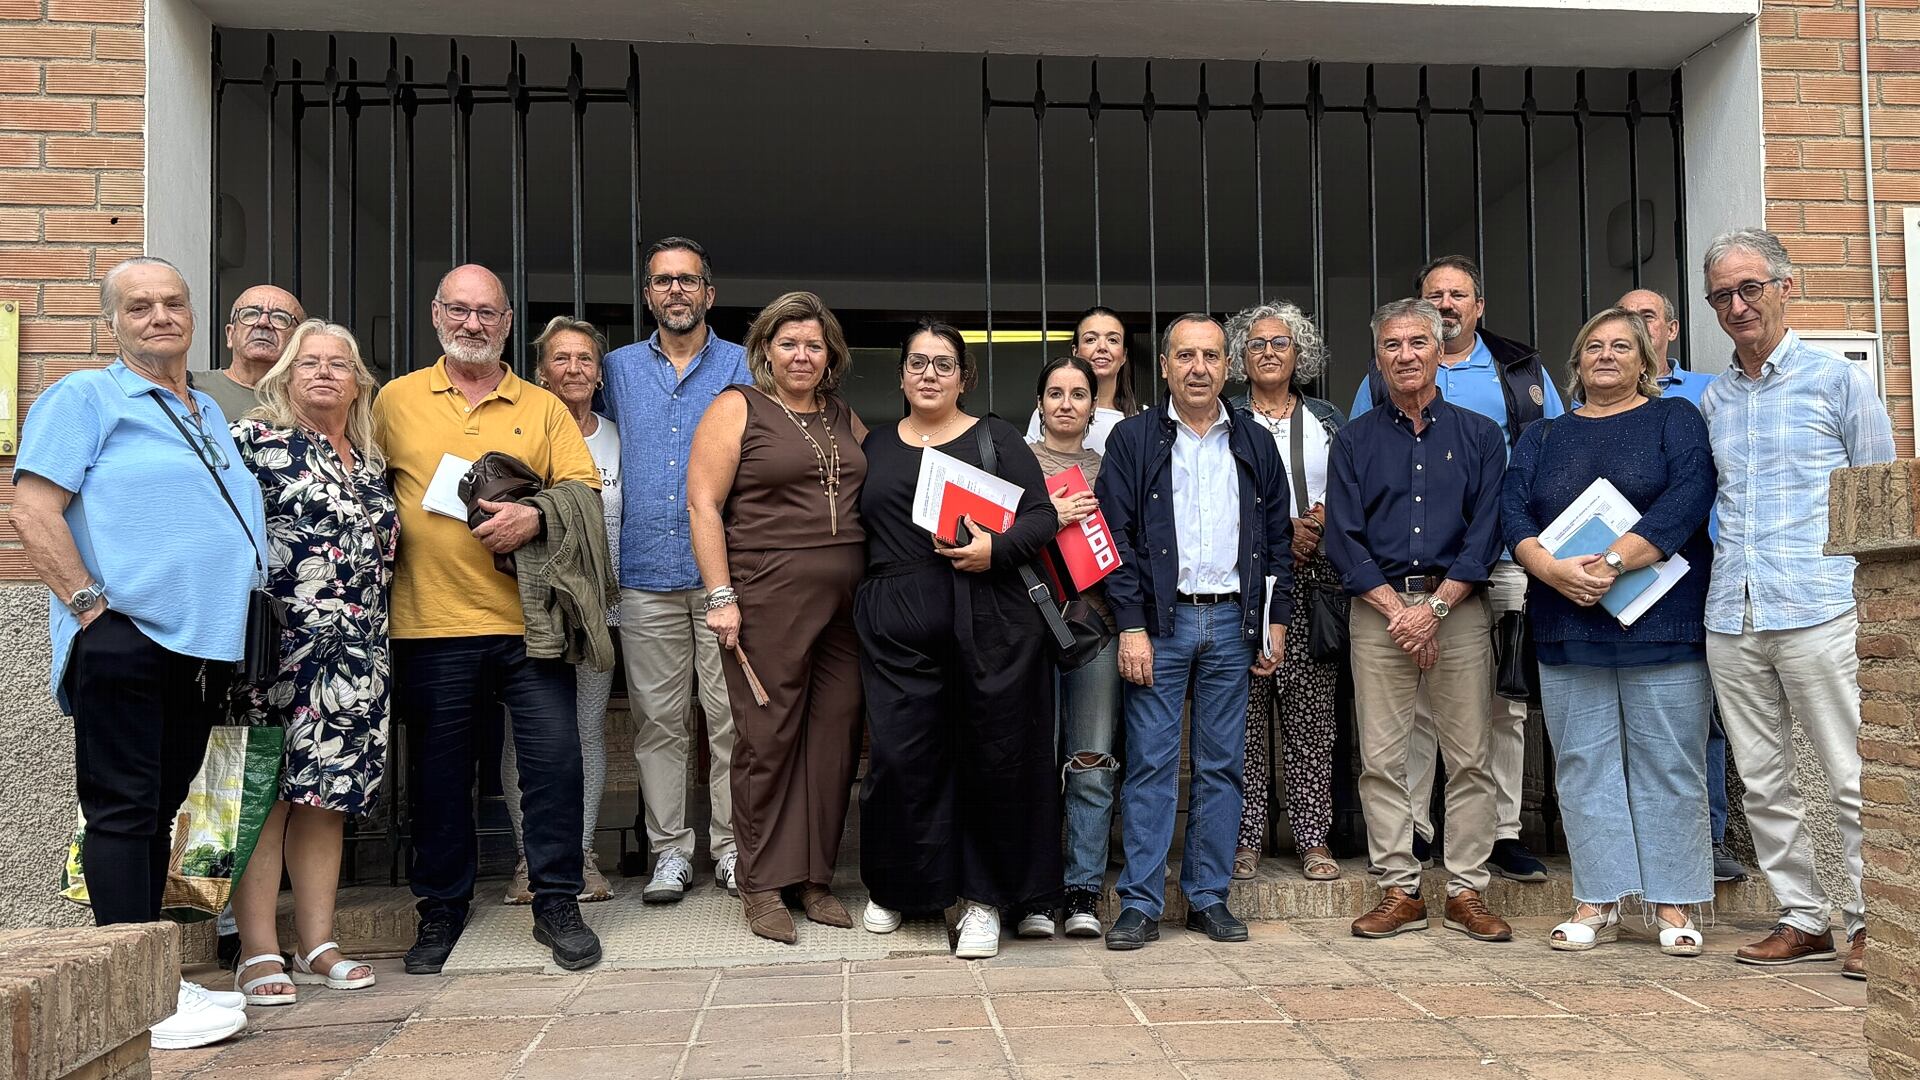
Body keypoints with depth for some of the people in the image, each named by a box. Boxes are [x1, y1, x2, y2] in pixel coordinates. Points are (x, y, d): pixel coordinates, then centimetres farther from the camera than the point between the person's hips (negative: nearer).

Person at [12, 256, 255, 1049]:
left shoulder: (209, 414, 20)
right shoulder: (85, 398, -1)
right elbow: (33, 512, -10)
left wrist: (237, 615, 16)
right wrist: (93, 604, -15)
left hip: (202, 647, 7)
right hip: (124, 643, -7)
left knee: (158, 813, 13)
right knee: (124, 815, -5)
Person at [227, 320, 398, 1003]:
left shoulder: (373, 465, 17)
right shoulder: (256, 440, -1)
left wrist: (375, 645, 18)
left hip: (354, 661, 6)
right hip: (277, 648, -5)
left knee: (329, 795, 8)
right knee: (266, 793, -3)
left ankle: (317, 946, 15)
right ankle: (259, 953, 3)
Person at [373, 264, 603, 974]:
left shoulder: (543, 408, 10)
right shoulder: (396, 401, 11)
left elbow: (584, 488, 4)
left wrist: (535, 516, -13)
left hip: (529, 620, 0)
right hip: (431, 622, 0)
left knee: (555, 757, -3)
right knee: (438, 772, 8)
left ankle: (557, 903, 12)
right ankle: (442, 909, 23)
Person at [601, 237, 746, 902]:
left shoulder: (744, 368, 7)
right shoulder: (619, 369, 13)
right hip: (647, 574, 2)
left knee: (732, 715, -1)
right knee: (657, 720, 4)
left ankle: (731, 846, 10)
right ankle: (669, 850, 13)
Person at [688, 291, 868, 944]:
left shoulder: (845, 419, 18)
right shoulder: (737, 410, 2)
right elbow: (703, 504, -5)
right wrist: (720, 596, -13)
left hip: (846, 600, 5)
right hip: (766, 599, -5)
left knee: (835, 735, 5)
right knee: (767, 738, -1)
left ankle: (814, 877, 17)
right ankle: (762, 884, 10)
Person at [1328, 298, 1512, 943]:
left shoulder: (1479, 435, 9)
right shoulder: (1355, 441, 10)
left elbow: (1486, 532, 0)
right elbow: (1342, 539, 2)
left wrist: (1435, 607, -11)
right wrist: (1397, 610, -9)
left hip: (1459, 607, 0)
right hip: (1378, 610, 1)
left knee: (1469, 757, 0)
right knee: (1381, 759, 1)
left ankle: (1467, 892, 10)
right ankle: (1399, 891, 9)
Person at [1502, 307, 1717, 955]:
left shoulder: (1674, 419, 7)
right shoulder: (1543, 438, 16)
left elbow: (1689, 497, -10)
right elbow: (1513, 511, 3)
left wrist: (1613, 564, -20)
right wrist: (1552, 569, -16)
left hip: (1661, 627, -3)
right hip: (1567, 630, 3)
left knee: (1668, 767, 1)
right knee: (1583, 767, 5)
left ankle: (1673, 904, 10)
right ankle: (1598, 903, 13)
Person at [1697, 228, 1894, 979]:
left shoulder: (1838, 380, 2)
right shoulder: (1712, 400, 15)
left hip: (1817, 608, -5)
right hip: (1730, 616, 5)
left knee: (1852, 778, -1)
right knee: (1762, 781, 8)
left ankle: (1869, 923, 11)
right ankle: (1803, 919, 19)